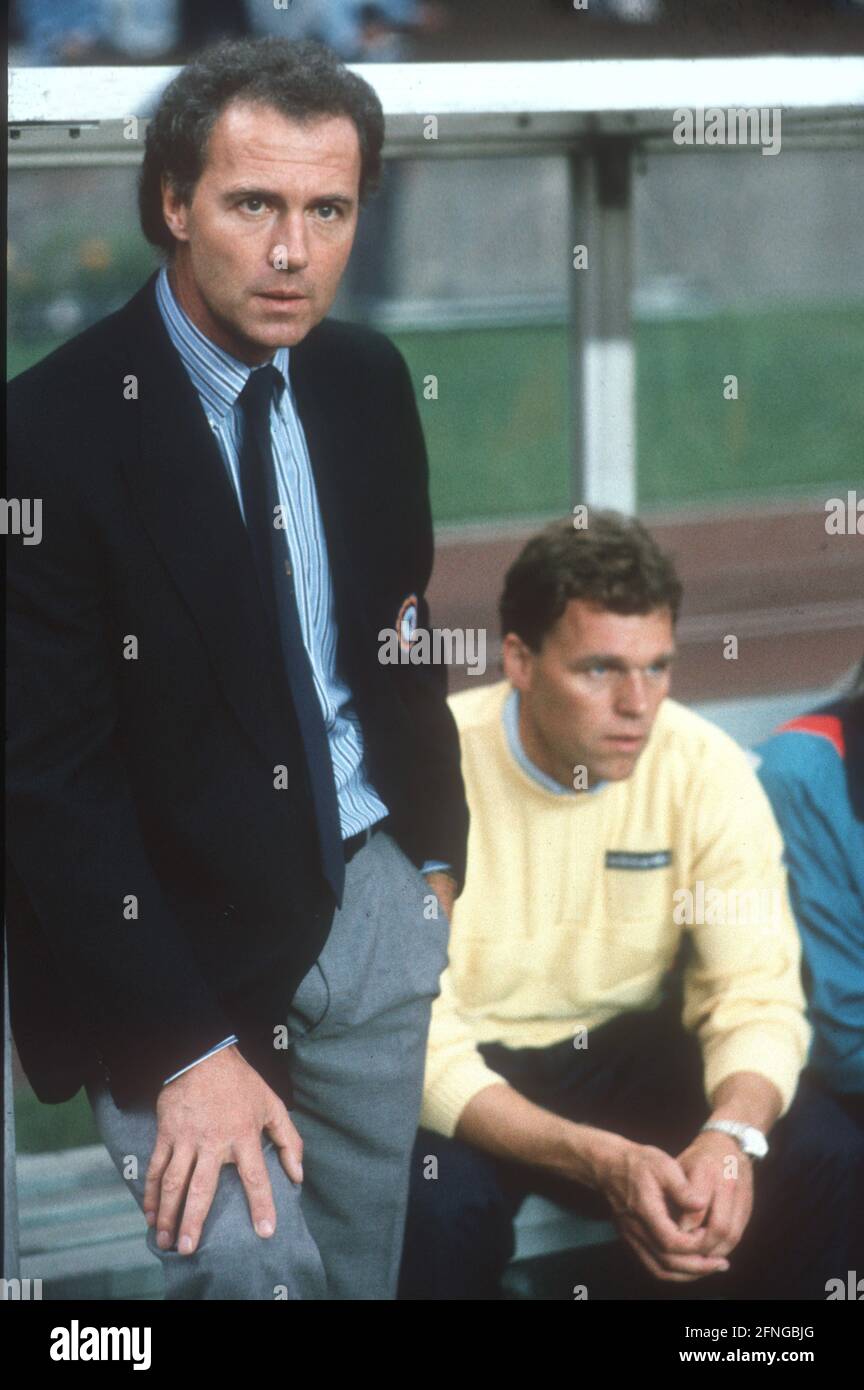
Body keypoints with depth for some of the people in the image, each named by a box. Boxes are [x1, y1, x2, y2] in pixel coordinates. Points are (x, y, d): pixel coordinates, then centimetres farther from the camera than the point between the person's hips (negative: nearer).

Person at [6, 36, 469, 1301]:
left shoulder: (368, 381, 3)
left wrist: (440, 853, 15)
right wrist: (187, 1046, -20)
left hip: (375, 898, 6)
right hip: (176, 926, -6)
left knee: (365, 1266, 13)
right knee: (251, 1260, -21)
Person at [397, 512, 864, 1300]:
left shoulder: (707, 770, -12)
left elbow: (759, 997, -11)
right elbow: (417, 1045, -25)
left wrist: (733, 1133, -34)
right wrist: (600, 1160, -39)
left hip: (624, 1053, 3)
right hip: (464, 1072, -3)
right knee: (442, 1198, -34)